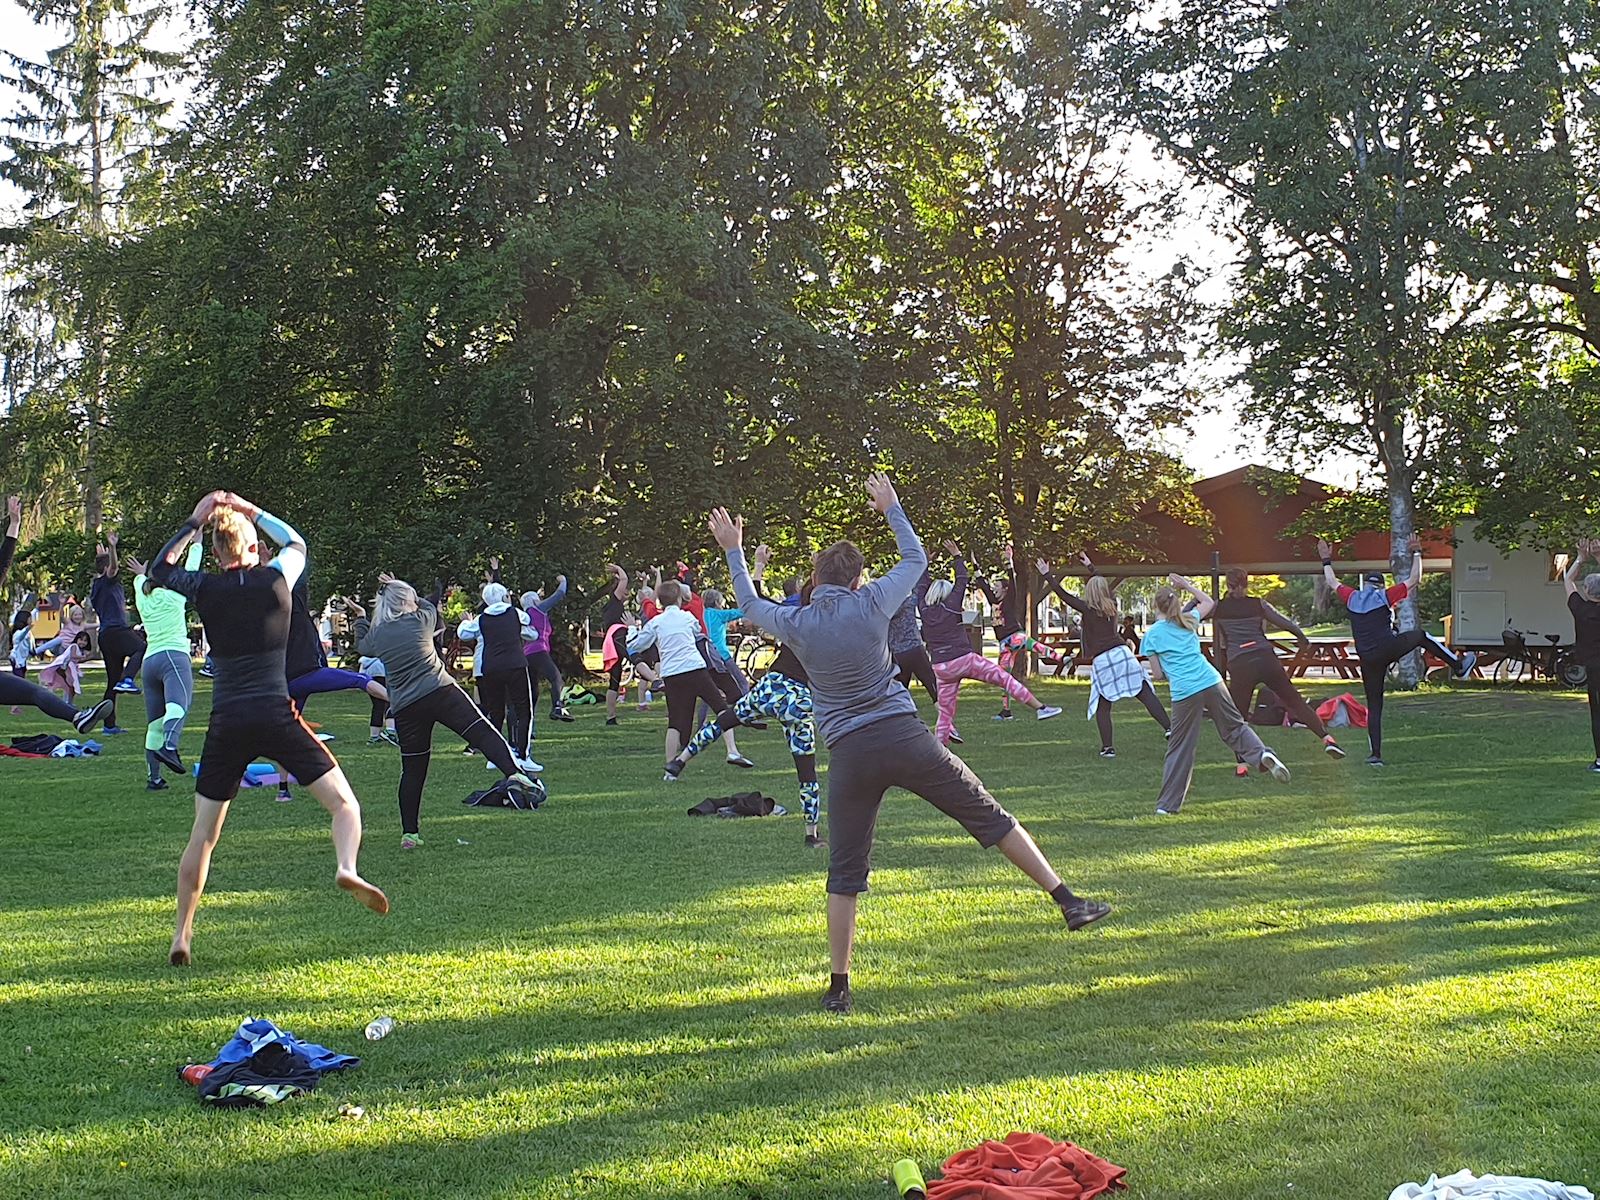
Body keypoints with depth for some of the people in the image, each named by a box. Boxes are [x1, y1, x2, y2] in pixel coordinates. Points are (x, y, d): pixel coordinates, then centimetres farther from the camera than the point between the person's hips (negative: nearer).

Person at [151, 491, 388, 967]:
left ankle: (182, 935, 13)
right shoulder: (276, 579, 3)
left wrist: (194, 522, 24)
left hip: (226, 725, 2)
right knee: (344, 802, 2)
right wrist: (252, 511, 29)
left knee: (203, 833, 11)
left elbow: (159, 569, 23)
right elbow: (296, 542, 26)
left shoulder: (204, 590, 3)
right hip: (276, 716, -2)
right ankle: (346, 867, -28)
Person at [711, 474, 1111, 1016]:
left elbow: (751, 606, 26)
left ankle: (838, 987, 8)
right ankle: (1067, 900, 8)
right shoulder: (870, 603, 2)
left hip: (849, 756, 1)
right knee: (992, 817, 8)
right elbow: (916, 559, 18)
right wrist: (891, 508, 30)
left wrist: (733, 552, 36)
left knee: (844, 875, 7)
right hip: (905, 737, -1)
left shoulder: (795, 623, 5)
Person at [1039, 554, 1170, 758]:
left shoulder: (1087, 609, 0)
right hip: (1122, 653, 4)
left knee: (1102, 707, 4)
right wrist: (1090, 567, 46)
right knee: (1146, 694, 0)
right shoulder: (1111, 604, 13)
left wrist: (1047, 575, 12)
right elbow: (1106, 585, 33)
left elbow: (1063, 594, 3)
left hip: (1101, 660, -4)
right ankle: (1168, 728, -12)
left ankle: (1108, 747, 0)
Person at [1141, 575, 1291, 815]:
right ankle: (1262, 755, -11)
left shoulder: (1152, 634, 4)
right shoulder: (1189, 621, 14)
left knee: (1179, 748, 5)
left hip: (1184, 693, -2)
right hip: (1211, 683, 2)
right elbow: (1209, 602, 35)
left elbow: (1158, 672, 7)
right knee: (1235, 726, 16)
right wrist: (1186, 585, 38)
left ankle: (1167, 804, 7)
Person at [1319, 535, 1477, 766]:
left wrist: (1327, 561, 42)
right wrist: (1417, 553, 22)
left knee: (1374, 707, 7)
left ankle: (1375, 754, 0)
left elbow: (1332, 582, 28)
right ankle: (1459, 666, 32)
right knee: (1420, 636, 25)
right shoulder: (1385, 597, 4)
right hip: (1389, 648, -2)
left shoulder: (1352, 598, 11)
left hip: (1367, 659, 3)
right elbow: (1414, 580, 12)